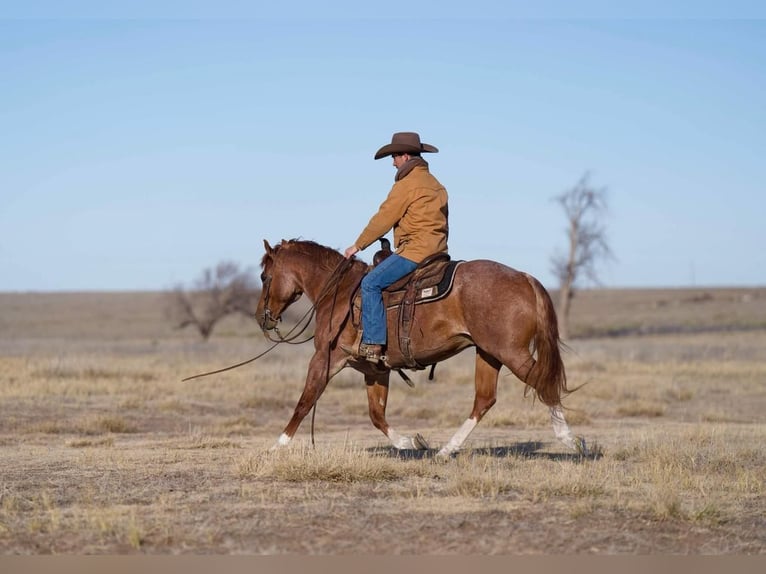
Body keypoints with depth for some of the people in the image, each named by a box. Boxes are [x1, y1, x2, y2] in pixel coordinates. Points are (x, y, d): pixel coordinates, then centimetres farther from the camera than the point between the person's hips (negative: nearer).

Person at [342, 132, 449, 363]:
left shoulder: (406, 185, -10)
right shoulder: (435, 185, 20)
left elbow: (383, 220, -9)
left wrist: (358, 245, 0)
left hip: (416, 249, -10)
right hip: (437, 247, 10)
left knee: (371, 283, -12)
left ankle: (372, 344, -19)